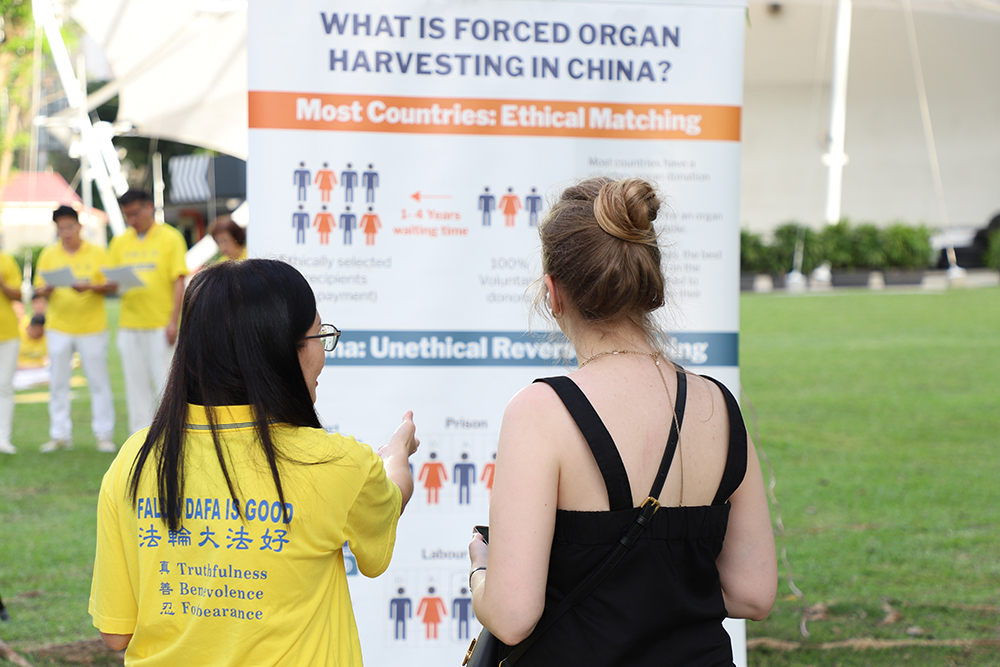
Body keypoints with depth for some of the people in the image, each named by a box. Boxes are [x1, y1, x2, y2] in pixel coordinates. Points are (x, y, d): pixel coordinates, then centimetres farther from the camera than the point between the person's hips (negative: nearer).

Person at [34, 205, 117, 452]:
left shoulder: (97, 253, 2)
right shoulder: (49, 255, 7)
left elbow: (109, 286, -2)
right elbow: (39, 290, 5)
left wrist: (89, 286, -21)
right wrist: (47, 289, -18)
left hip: (92, 327, -2)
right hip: (59, 327, 2)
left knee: (99, 381, 0)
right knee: (58, 383, 3)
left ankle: (104, 434, 7)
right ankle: (60, 435, 10)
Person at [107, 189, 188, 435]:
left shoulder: (169, 238, 0)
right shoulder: (120, 242, 13)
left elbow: (179, 281, -4)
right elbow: (110, 282, 13)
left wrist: (173, 321, -11)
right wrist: (113, 283, -13)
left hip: (161, 324, -4)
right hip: (129, 325, 4)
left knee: (163, 381, -5)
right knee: (136, 384, 5)